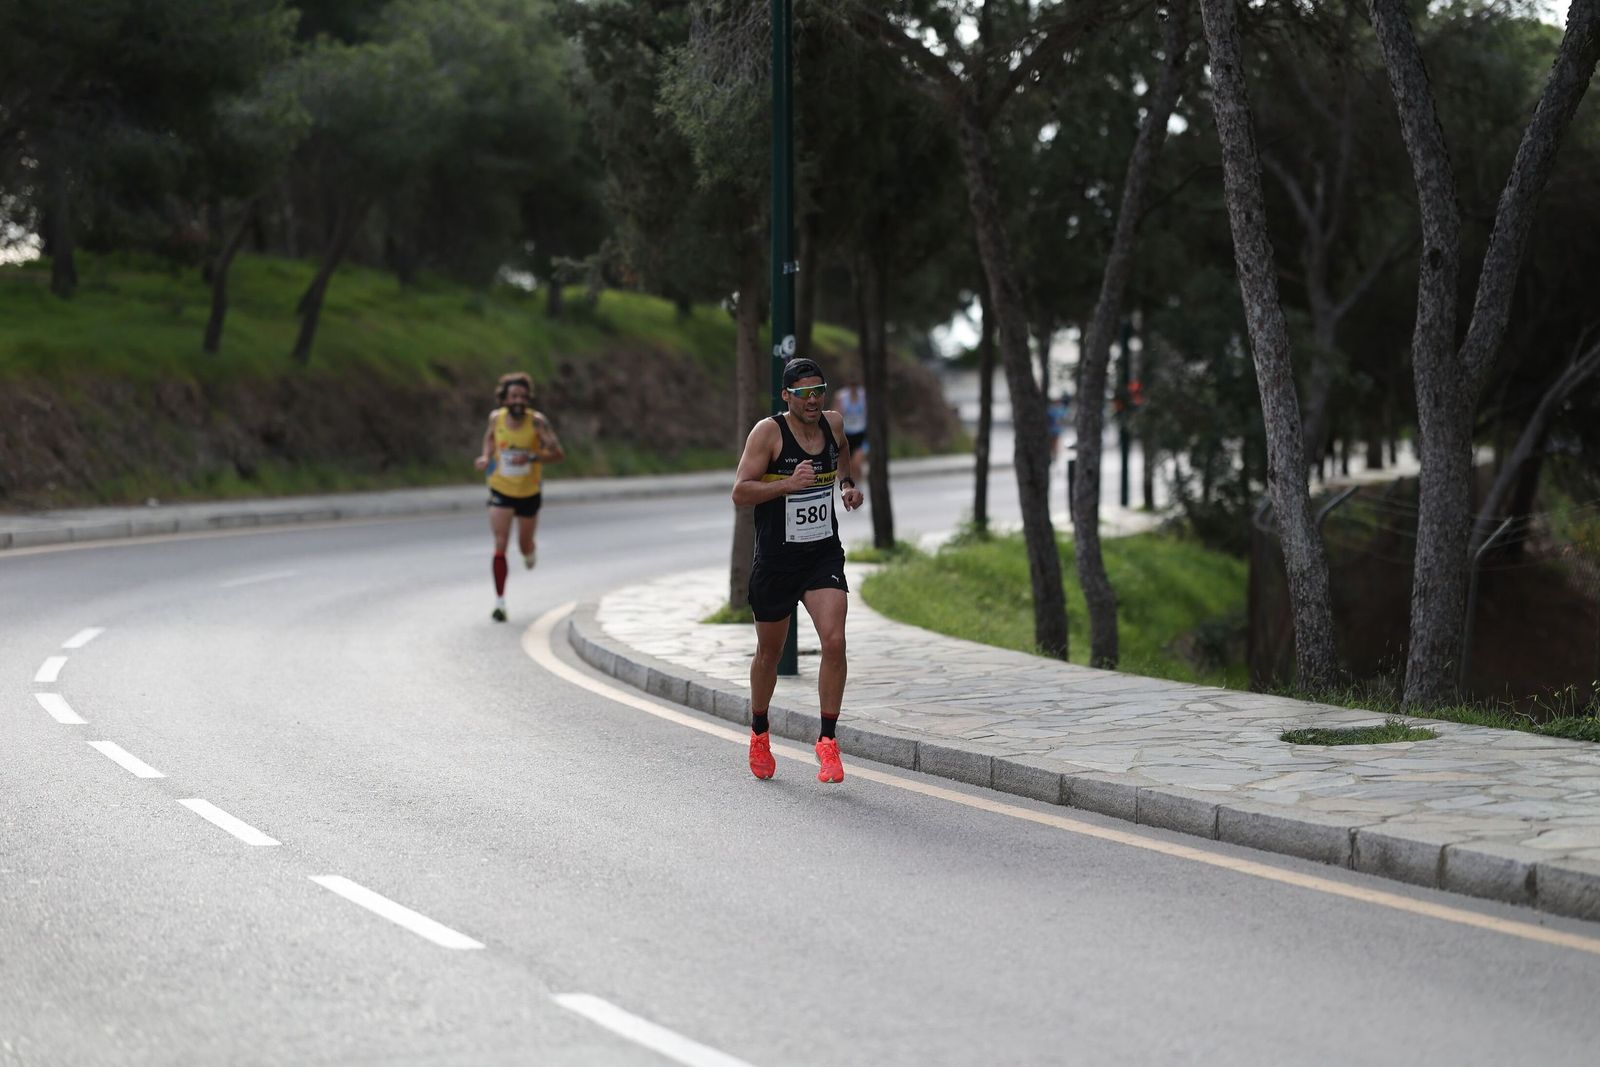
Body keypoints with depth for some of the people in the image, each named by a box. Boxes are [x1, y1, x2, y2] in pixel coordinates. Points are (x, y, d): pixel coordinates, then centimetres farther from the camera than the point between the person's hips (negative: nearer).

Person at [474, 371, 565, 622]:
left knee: (525, 545, 14)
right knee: (500, 545, -11)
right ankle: (499, 603, -8)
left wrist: (531, 457, -37)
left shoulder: (537, 421, -19)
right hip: (500, 490, 1)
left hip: (529, 492, -1)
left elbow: (559, 454, -22)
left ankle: (530, 552, 54)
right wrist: (487, 456, -3)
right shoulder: (496, 417, -9)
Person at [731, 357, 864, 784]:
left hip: (824, 556, 3)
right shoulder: (768, 432, -13)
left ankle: (827, 740, -6)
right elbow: (740, 493, -18)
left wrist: (849, 484, 8)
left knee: (834, 642, -16)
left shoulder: (833, 424, 2)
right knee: (769, 651, 12)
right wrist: (789, 483, -29)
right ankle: (759, 734, 35)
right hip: (776, 559, -3)